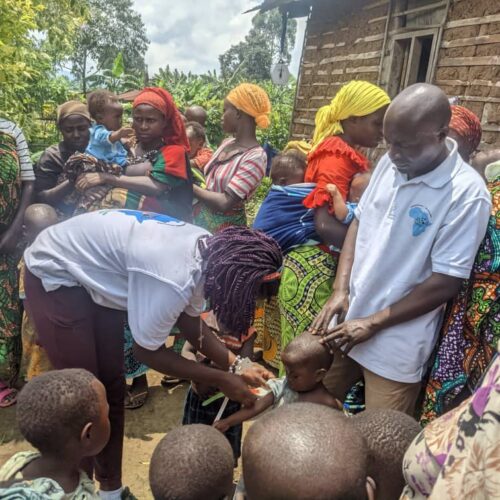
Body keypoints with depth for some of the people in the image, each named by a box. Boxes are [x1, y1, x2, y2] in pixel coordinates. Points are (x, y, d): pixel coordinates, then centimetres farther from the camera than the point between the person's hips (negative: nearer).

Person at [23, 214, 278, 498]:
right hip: (54, 276, -8)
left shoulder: (209, 252, -12)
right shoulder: (173, 279, -38)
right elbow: (147, 351, -22)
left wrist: (236, 365, -8)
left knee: (112, 385, 11)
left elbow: (189, 322, 1)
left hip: (91, 272, 8)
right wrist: (221, 380, -16)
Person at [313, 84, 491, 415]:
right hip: (347, 319, 6)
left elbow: (446, 284, -18)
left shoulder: (467, 194, -19)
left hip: (396, 344, -5)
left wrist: (373, 323, -15)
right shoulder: (390, 164, -1)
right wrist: (341, 290, -3)